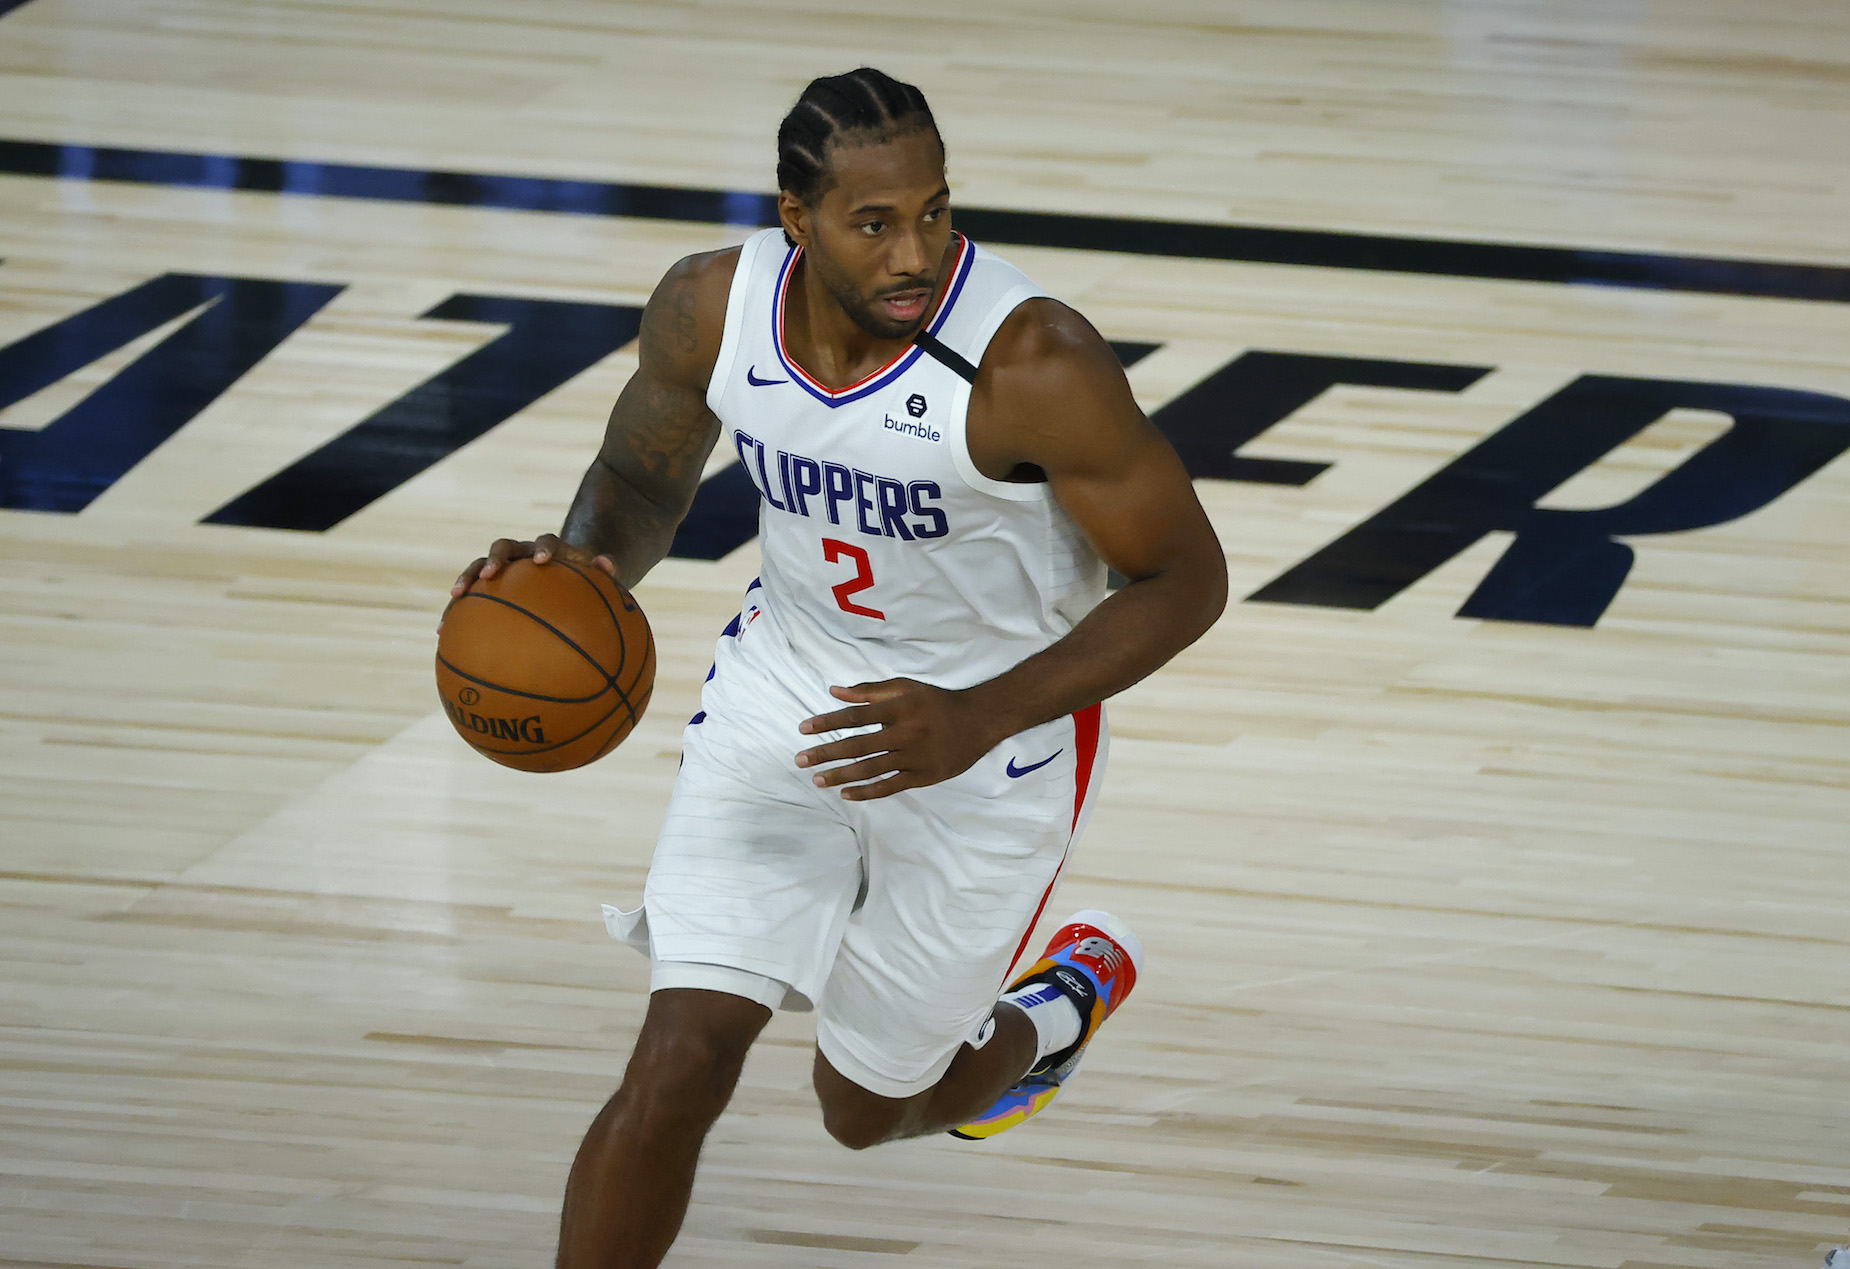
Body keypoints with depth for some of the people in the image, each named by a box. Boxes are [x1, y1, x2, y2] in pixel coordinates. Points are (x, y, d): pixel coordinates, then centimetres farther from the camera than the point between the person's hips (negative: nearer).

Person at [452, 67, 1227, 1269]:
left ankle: (1052, 1012, 48)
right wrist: (584, 563, -20)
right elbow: (645, 472, 4)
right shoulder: (710, 307, -17)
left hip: (991, 731, -3)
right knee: (681, 1058, -13)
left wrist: (976, 722, -32)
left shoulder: (1035, 361, -31)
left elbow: (1186, 578, -21)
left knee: (867, 1106, 14)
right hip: (787, 685, 3)